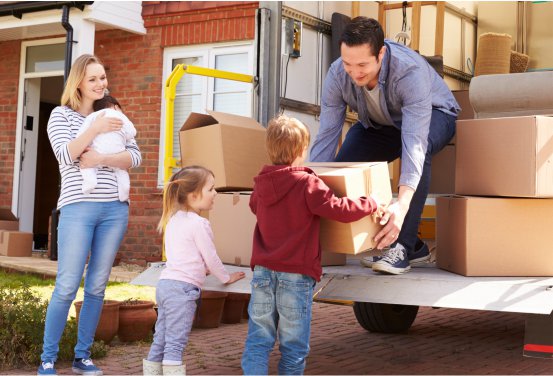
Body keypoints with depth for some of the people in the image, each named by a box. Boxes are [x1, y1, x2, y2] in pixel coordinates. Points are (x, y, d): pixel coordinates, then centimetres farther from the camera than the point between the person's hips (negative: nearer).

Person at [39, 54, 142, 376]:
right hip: (78, 208, -4)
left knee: (97, 287, 6)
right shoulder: (62, 115, 5)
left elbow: (136, 157, 4)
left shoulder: (112, 116, 15)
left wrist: (103, 159, -11)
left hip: (115, 208, 4)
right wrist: (96, 129, -17)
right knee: (67, 286, -6)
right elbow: (66, 155, -11)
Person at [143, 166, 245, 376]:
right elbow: (211, 257, -6)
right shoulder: (199, 224, -11)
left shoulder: (174, 219, 16)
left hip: (165, 283, 9)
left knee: (160, 340, 12)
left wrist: (200, 269, 32)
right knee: (175, 343, -8)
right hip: (182, 288, -9)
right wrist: (226, 278, 9)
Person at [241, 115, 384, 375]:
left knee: (258, 340, 8)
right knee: (294, 346, 8)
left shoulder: (261, 183, 7)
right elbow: (340, 210, -13)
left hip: (263, 273, 5)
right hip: (296, 276, -5)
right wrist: (371, 204, 3)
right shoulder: (307, 184, -11)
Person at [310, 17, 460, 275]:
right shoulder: (337, 74, -27)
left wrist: (402, 203, -61)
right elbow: (326, 137, -24)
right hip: (378, 125, 5)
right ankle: (415, 246, -5)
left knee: (419, 147, -39)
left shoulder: (411, 71, -41)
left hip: (433, 115, -5)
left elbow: (414, 141, -49)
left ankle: (403, 246, -29)